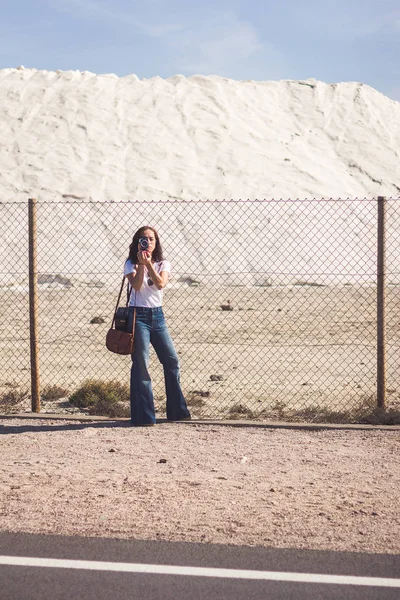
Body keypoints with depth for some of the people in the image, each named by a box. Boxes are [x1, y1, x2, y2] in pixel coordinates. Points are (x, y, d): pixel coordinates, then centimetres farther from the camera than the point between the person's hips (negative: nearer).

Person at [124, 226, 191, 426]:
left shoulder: (163, 264, 7)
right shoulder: (131, 264, 0)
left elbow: (161, 284, -12)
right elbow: (136, 285, -16)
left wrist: (148, 263, -19)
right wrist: (141, 264, -22)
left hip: (157, 315, 4)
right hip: (138, 315, -4)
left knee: (172, 361, 3)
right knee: (141, 365, -5)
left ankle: (177, 411, 15)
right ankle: (143, 415, -1)